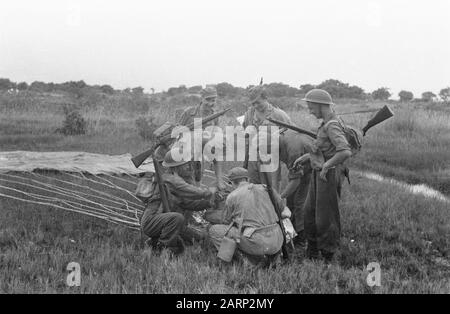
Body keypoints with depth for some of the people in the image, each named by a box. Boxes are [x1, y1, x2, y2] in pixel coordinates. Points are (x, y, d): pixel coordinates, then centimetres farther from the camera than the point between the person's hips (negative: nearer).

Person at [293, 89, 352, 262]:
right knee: (309, 211, 17)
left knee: (325, 216, 1)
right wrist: (306, 157, 18)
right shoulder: (326, 124, 9)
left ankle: (328, 256, 15)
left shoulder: (332, 126, -20)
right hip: (318, 174, 10)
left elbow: (345, 152, -33)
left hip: (328, 175, -10)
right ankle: (312, 251, 30)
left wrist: (326, 166, -24)